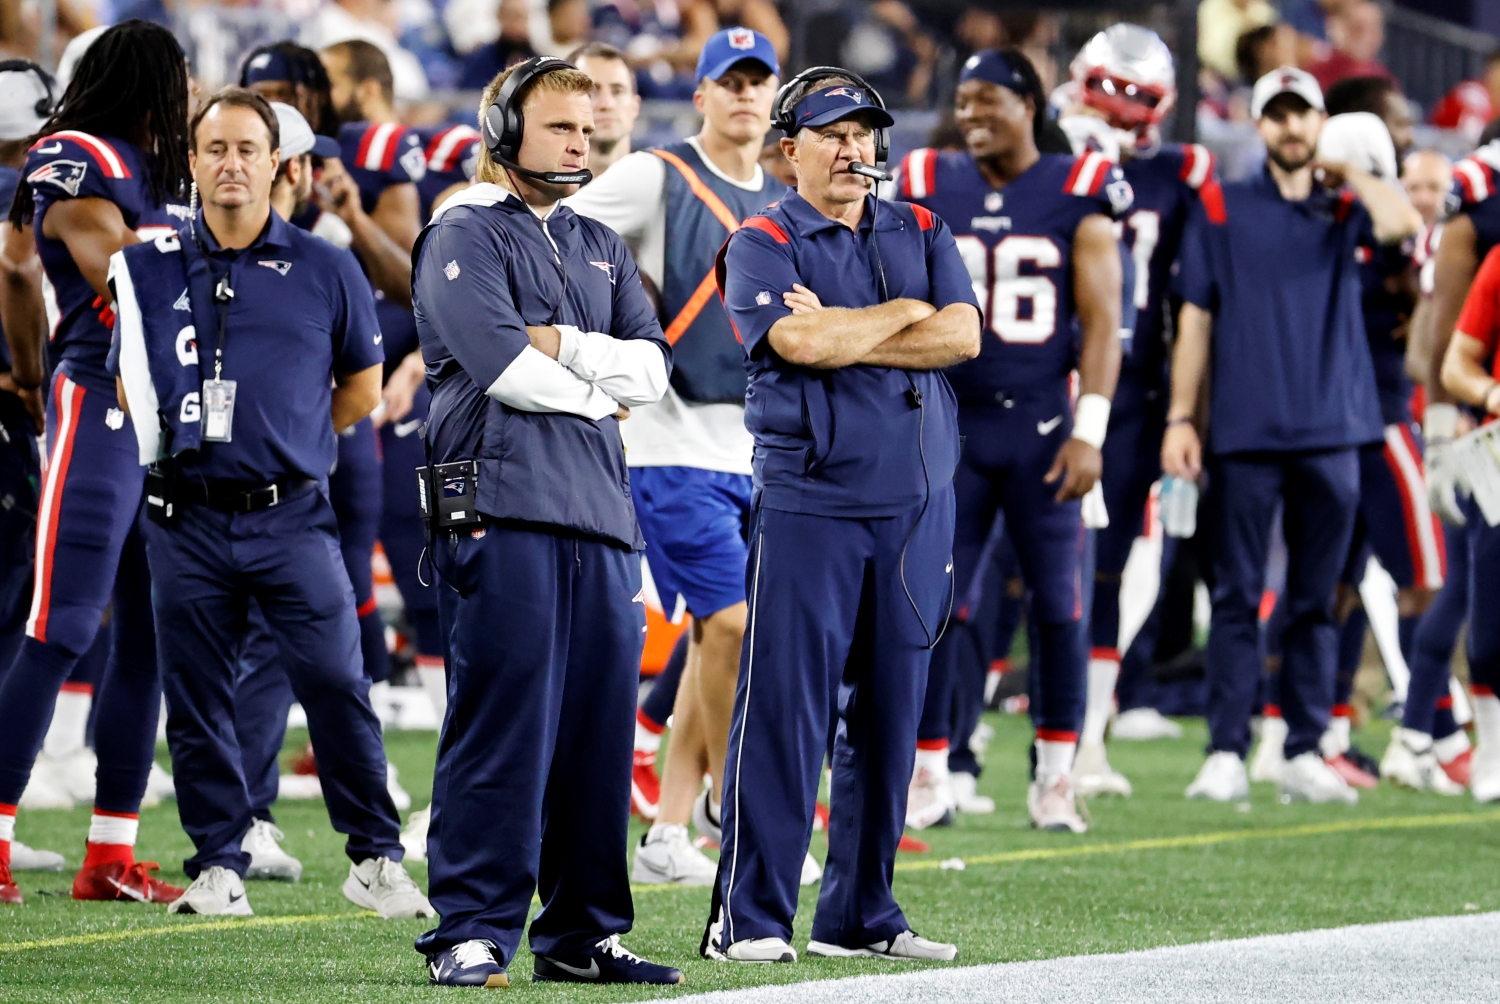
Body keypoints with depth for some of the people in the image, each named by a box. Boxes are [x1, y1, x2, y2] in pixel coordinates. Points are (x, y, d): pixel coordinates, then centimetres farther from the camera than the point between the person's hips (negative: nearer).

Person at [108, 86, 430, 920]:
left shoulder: (325, 271, 3)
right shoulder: (152, 269, 7)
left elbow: (361, 386, 14)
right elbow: (132, 383, 18)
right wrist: (180, 440, 7)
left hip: (291, 515, -2)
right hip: (188, 520, 2)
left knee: (337, 686, -6)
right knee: (198, 698, 4)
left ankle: (377, 859, 4)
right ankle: (219, 865, 12)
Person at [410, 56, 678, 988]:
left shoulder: (601, 247, 23)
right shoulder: (465, 235, 1)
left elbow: (650, 367, 11)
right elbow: (500, 365, -12)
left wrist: (560, 344, -4)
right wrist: (598, 395, 1)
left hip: (600, 509, 7)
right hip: (502, 502, -7)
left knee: (600, 725, 5)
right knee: (503, 719, -10)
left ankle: (583, 932, 11)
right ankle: (472, 933, -7)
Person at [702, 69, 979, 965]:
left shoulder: (922, 235, 14)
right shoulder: (763, 244, 0)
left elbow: (962, 337, -2)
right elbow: (801, 342, -18)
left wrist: (841, 336, -8)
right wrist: (905, 314, -3)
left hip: (917, 507, 5)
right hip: (808, 508, -5)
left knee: (889, 714, 7)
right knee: (784, 706, -9)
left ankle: (861, 915, 14)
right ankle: (750, 917, -6)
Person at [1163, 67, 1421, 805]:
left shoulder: (1344, 209, 9)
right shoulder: (1221, 210, 8)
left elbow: (1404, 222, -14)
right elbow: (1195, 321, 6)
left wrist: (1344, 169, 0)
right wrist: (1180, 418, -1)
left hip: (1329, 433, 1)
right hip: (1245, 433, -1)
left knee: (1314, 603, 5)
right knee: (1237, 598, -2)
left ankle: (1304, 754, 9)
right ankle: (1226, 754, -1)